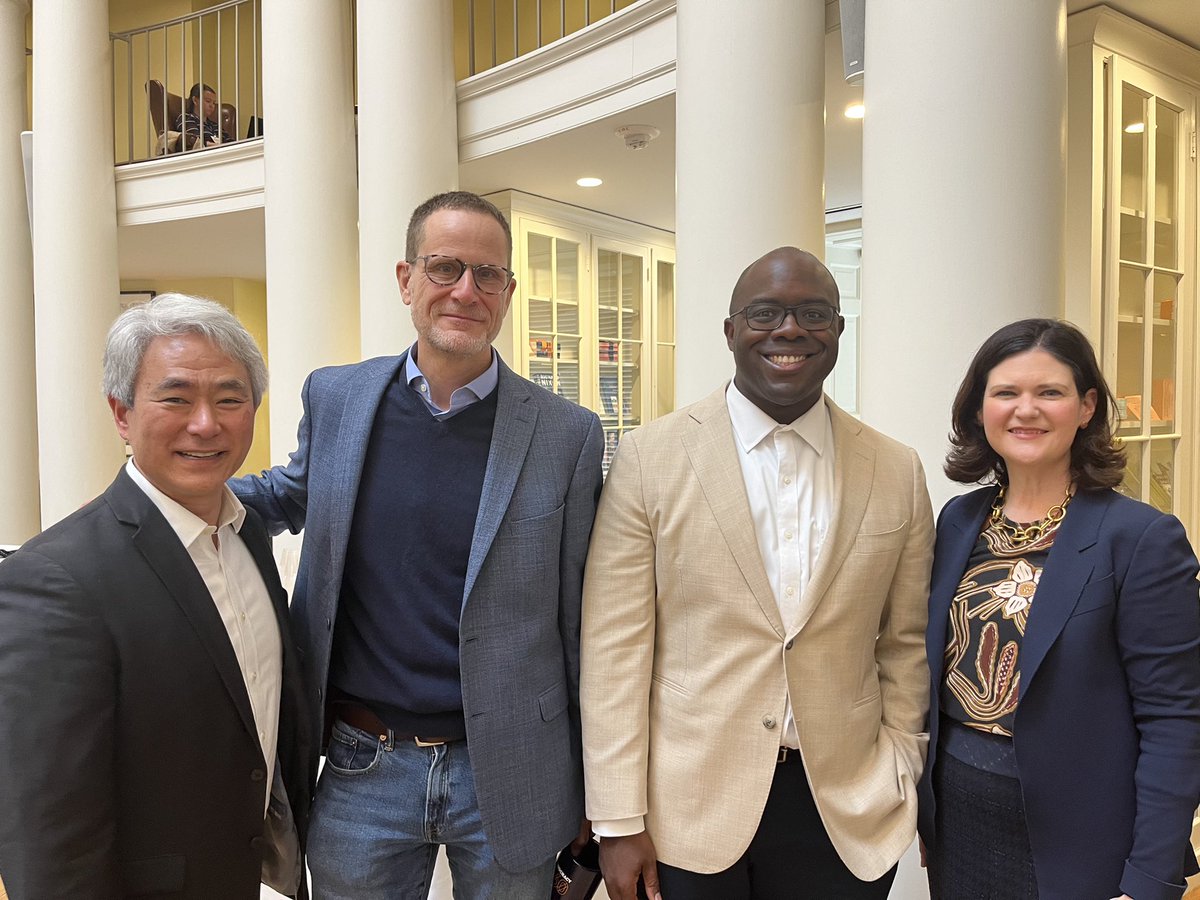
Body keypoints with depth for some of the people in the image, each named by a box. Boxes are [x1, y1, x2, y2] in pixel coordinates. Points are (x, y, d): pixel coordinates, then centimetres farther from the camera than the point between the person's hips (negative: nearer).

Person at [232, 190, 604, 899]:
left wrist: (591, 793, 2)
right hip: (363, 772, 2)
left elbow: (578, 622, -3)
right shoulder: (334, 398, -2)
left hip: (508, 778, -1)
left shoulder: (568, 435, -8)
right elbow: (289, 497, 18)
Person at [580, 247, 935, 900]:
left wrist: (900, 780, 3)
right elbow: (614, 649, -8)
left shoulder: (897, 472, 0)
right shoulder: (650, 457, -8)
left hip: (848, 816, 2)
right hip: (688, 815, -2)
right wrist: (619, 823, -8)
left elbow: (904, 644, 7)